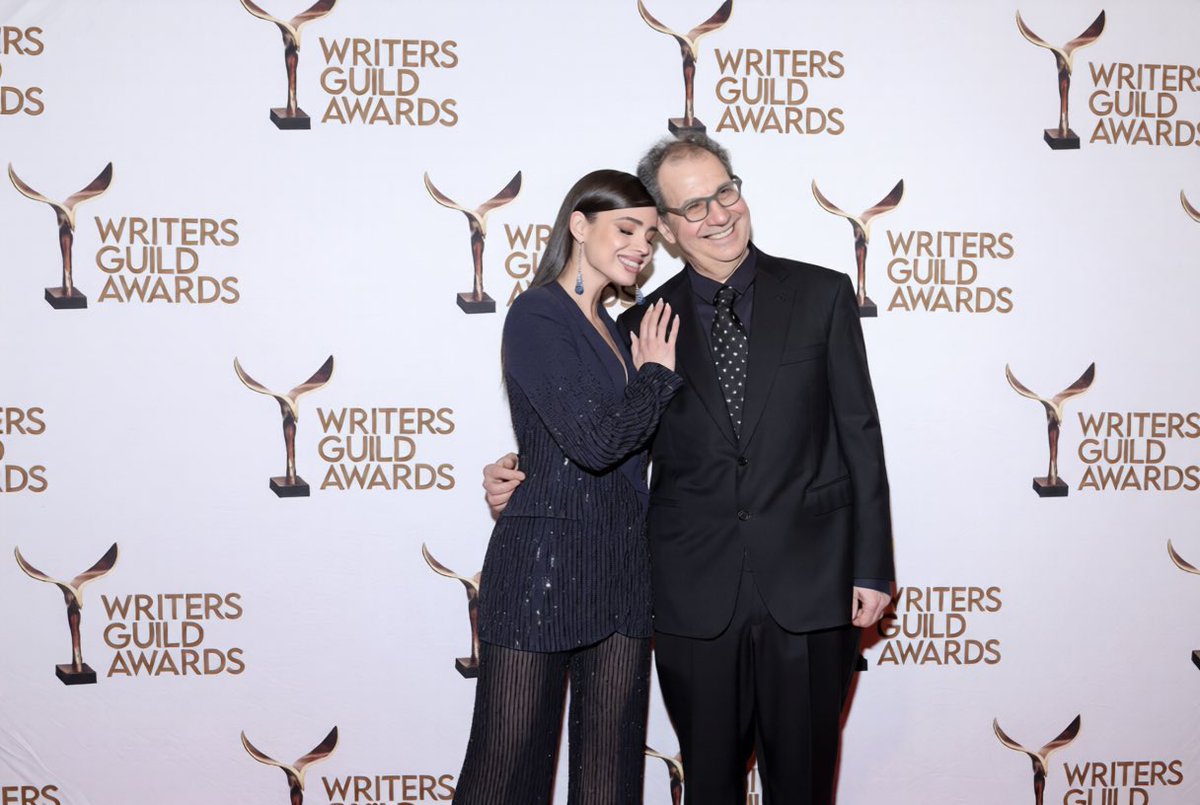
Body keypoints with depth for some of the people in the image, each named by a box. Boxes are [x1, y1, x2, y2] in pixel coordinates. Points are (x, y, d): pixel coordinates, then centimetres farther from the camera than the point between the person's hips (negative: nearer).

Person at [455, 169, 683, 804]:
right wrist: (657, 375, -5)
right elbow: (594, 440, -18)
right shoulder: (537, 317, -8)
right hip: (544, 563, -8)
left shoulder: (617, 329, 17)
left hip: (624, 570, 8)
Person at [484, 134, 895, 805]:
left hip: (808, 592, -1)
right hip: (696, 598, 1)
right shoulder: (644, 326, 6)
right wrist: (523, 477, -5)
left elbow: (860, 436, 3)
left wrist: (872, 569, -1)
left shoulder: (823, 296, 3)